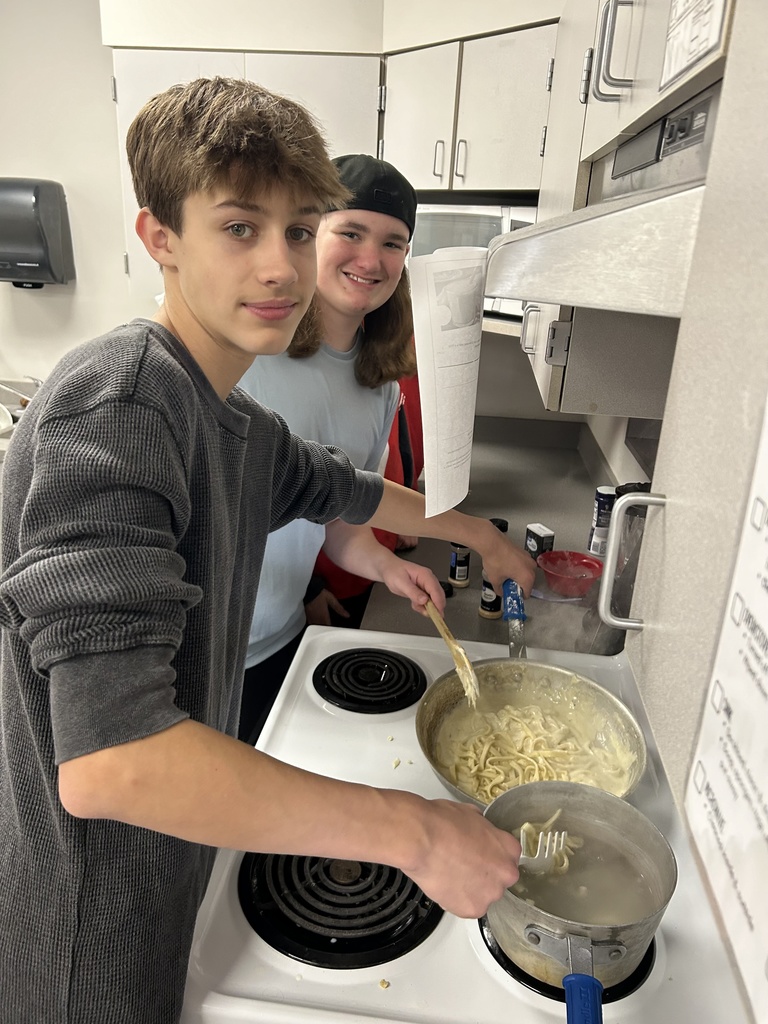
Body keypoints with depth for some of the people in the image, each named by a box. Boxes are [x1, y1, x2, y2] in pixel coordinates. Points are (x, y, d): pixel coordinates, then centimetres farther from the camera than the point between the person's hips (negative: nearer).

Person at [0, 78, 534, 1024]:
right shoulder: (114, 402, -29)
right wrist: (414, 830, -30)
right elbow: (109, 760, -36)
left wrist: (477, 535, 29)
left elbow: (341, 490, 20)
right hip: (88, 926, -7)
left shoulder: (238, 423, 0)